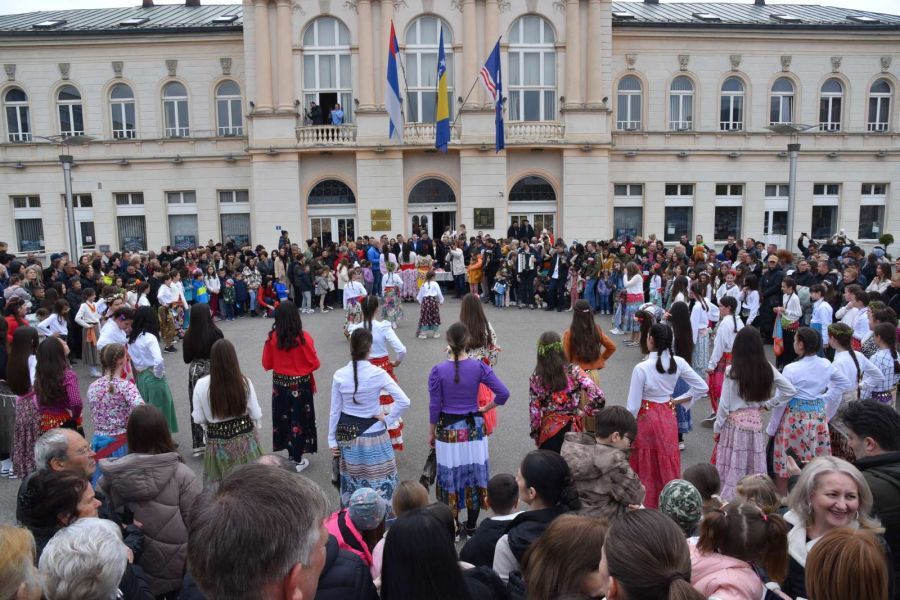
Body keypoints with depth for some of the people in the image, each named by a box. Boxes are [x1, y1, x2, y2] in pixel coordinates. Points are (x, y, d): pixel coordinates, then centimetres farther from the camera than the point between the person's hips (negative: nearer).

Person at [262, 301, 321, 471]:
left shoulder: (272, 338, -12)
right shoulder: (303, 337, -20)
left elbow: (266, 364, -1)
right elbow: (315, 363, -11)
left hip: (280, 384, 3)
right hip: (300, 385, -2)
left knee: (283, 418, 19)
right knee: (299, 420, 11)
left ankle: (290, 454, 33)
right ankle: (297, 460, 18)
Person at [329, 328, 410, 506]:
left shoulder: (339, 375, -10)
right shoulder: (378, 374, -17)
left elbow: (335, 410, -2)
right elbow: (404, 401, -22)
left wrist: (332, 439, 7)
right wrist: (388, 419, -8)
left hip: (347, 434, 3)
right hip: (373, 434, -3)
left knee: (352, 480, 20)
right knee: (379, 481, 11)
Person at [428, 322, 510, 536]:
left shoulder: (438, 371, -11)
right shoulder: (479, 367, -8)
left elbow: (434, 406, -6)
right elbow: (503, 393, -11)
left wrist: (431, 433, 7)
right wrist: (485, 408, 4)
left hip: (448, 429, -1)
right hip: (474, 428, 1)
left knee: (450, 476, 11)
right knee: (475, 475, 14)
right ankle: (471, 526, 25)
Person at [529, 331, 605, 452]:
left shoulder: (536, 378, -5)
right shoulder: (573, 371, -9)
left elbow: (534, 411, -2)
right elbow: (597, 396, -16)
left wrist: (536, 434, 11)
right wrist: (584, 412, -1)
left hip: (548, 430, 1)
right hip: (571, 429, -1)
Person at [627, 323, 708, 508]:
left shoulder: (641, 368, -22)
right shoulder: (678, 363, -9)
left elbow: (633, 406, -17)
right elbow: (702, 387, 0)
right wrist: (677, 401, 5)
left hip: (646, 418, -4)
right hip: (668, 418, 4)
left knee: (647, 467, 12)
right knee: (667, 464, 18)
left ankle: (647, 504, 25)